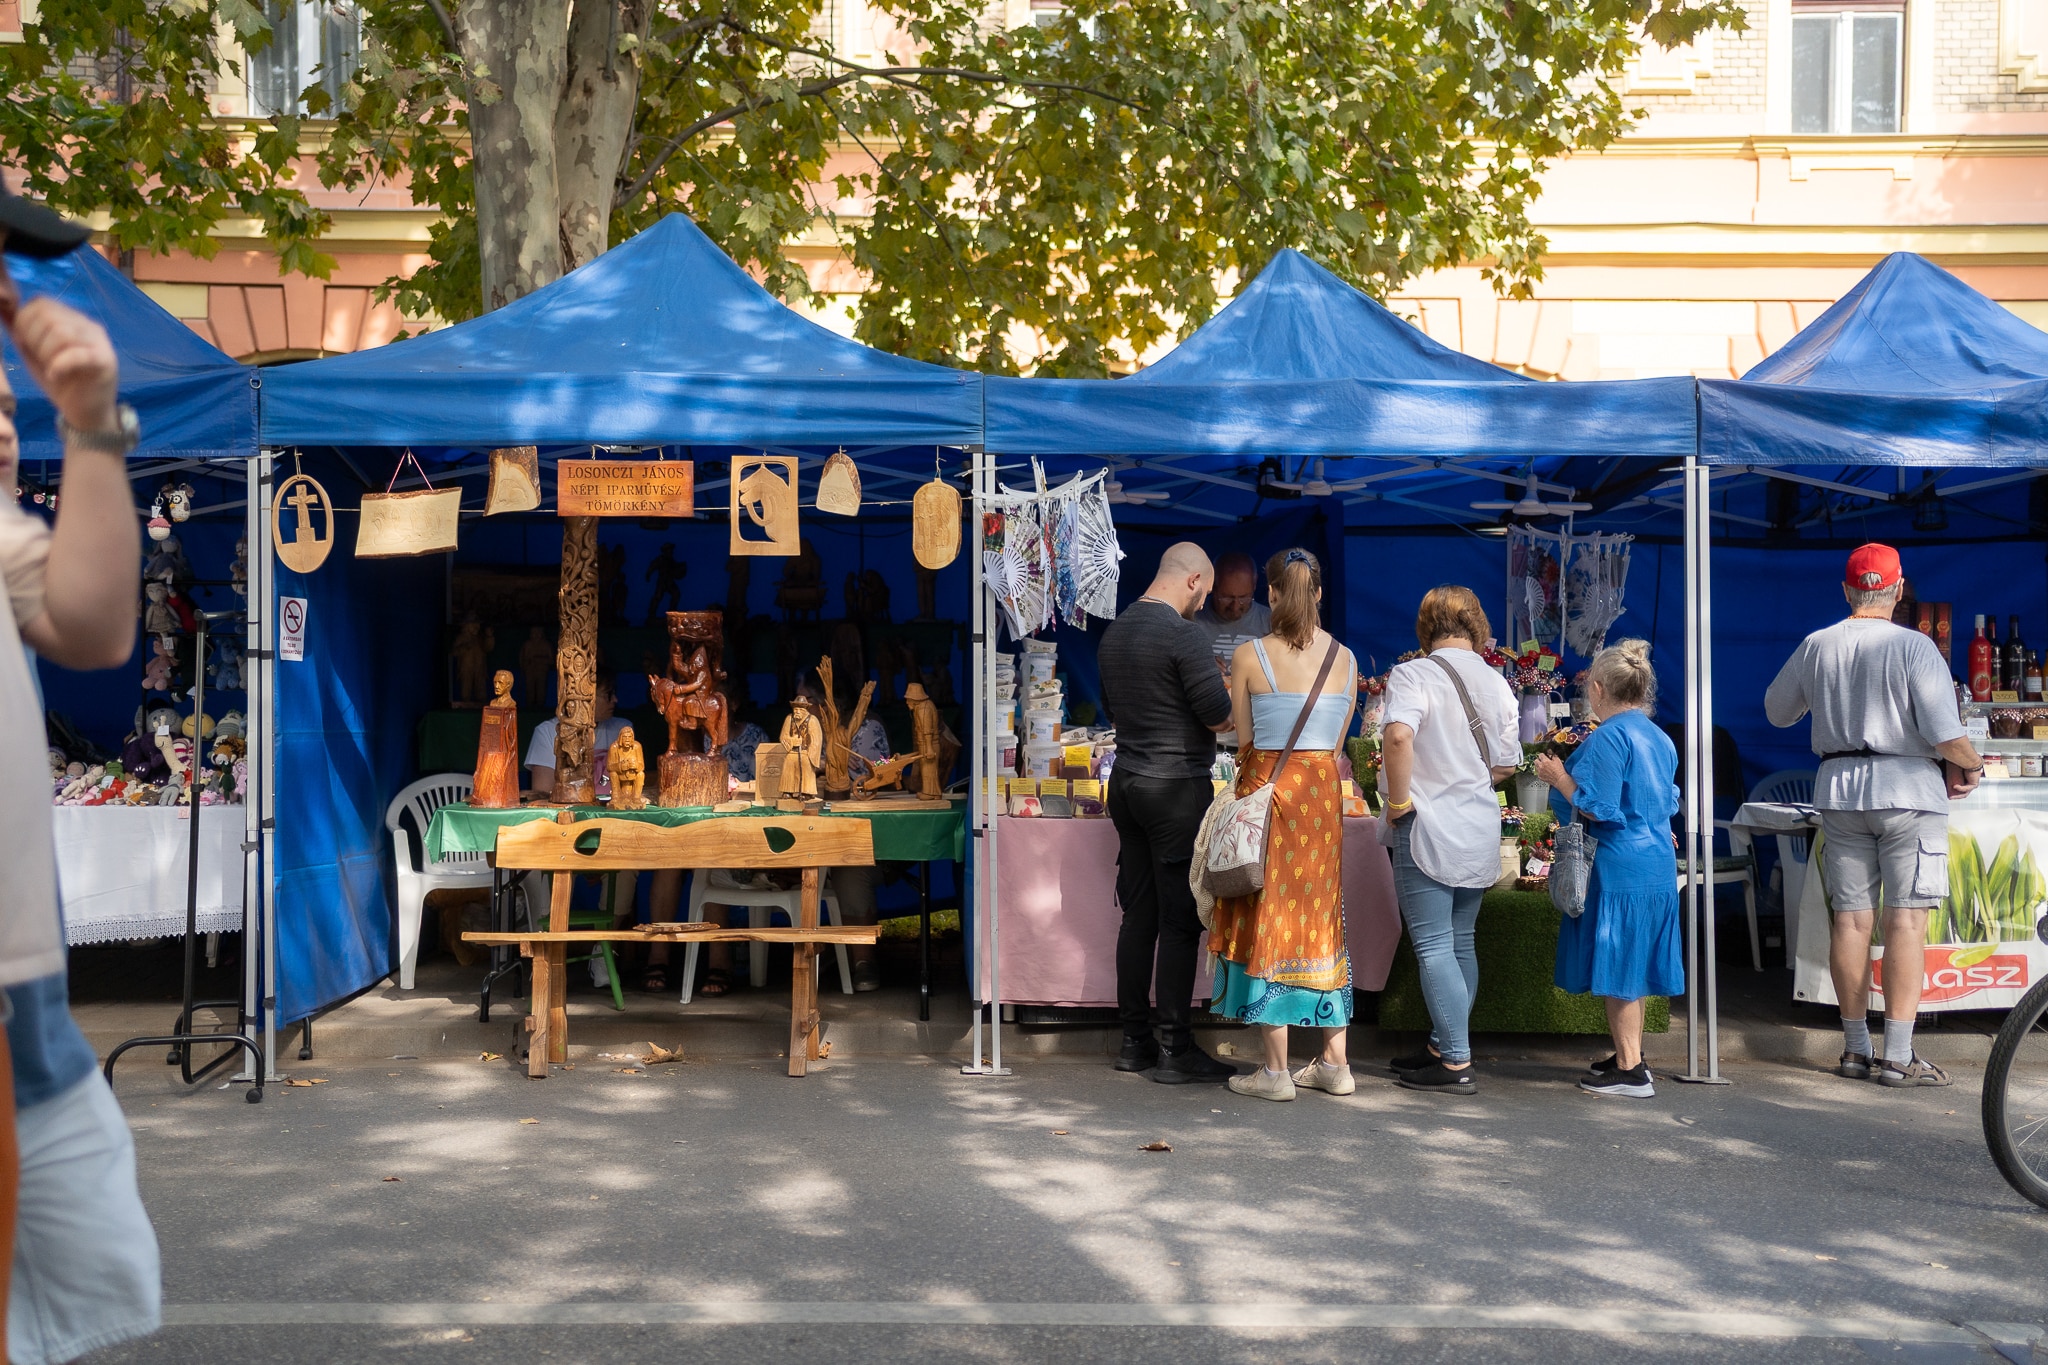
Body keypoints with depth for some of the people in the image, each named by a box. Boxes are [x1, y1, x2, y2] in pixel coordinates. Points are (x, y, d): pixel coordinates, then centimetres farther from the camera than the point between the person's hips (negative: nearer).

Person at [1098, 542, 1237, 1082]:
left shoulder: (1114, 632, 12)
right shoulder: (1184, 634, -14)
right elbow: (1220, 718, -14)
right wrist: (1238, 708, 6)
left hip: (1127, 781, 8)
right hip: (1178, 788, -8)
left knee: (1138, 916, 11)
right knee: (1179, 921, -3)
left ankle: (1135, 1041, 16)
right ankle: (1175, 1049, 1)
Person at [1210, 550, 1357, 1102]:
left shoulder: (1250, 655, -8)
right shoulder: (1345, 658, 4)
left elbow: (1244, 735, 0)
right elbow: (1335, 742, 9)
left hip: (1267, 788, -4)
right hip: (1324, 790, 4)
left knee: (1267, 916, 2)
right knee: (1319, 917, 13)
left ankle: (1276, 1070, 5)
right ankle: (1334, 1062, 17)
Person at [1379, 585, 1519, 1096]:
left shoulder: (1413, 674, -12)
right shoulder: (1496, 683, 7)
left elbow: (1399, 735, -30)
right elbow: (1505, 765, 11)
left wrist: (1398, 800, -19)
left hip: (1428, 826, -7)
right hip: (1480, 829, 7)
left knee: (1434, 947, -3)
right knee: (1460, 942, 16)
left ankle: (1456, 1065, -2)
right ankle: (1444, 1045, 25)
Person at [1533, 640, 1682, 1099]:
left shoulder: (1608, 737, -15)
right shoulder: (1659, 738, 12)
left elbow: (1597, 808, -19)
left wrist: (1559, 778, -7)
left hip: (1618, 869, -9)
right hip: (1657, 867, 9)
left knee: (1616, 966, -3)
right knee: (1630, 965, 16)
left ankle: (1630, 1070, 0)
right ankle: (1630, 1056, 25)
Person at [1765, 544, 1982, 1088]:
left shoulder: (1816, 646, 3)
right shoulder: (1914, 646, -10)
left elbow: (1777, 710, 18)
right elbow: (1945, 735, -16)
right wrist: (1970, 765, 4)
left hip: (1839, 787, 4)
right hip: (1907, 786, -4)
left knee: (1850, 917, 8)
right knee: (1906, 920, -1)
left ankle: (1855, 1048, 15)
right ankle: (1898, 1054, -1)